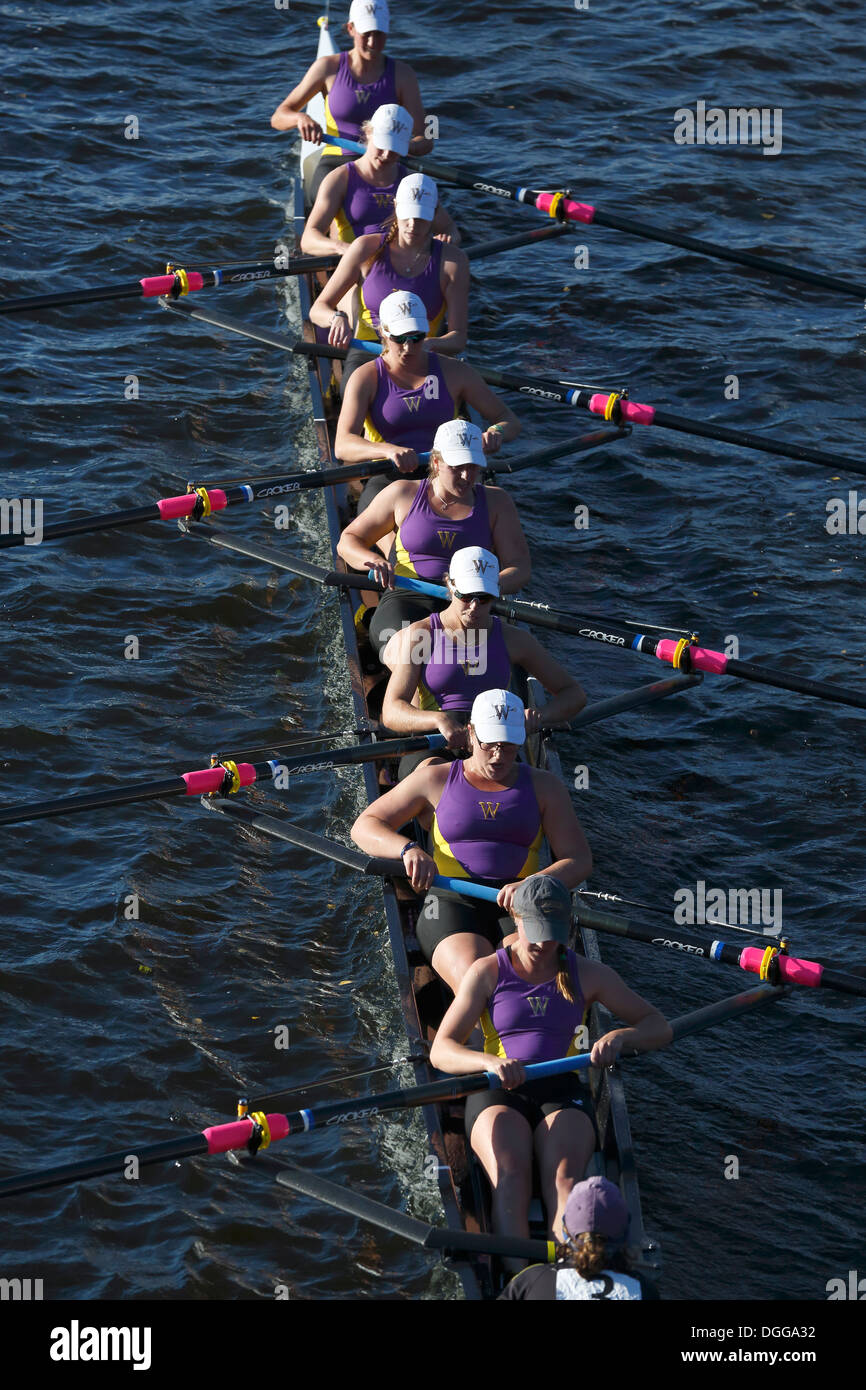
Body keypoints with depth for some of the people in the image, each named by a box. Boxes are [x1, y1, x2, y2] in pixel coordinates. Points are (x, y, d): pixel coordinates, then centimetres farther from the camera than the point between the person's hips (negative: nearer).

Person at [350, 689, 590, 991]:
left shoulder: (544, 787, 15)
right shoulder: (436, 780, 13)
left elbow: (579, 861, 7)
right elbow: (364, 826, 12)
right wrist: (409, 849, -11)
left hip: (519, 909, 1)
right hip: (451, 903, -1)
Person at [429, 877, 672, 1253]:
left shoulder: (587, 975, 8)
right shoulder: (487, 973, 3)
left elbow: (660, 1028, 8)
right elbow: (440, 1050, -5)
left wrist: (619, 1036, -16)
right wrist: (490, 1062, -27)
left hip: (562, 1093, 1)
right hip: (499, 1095, -1)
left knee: (564, 1178, -32)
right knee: (510, 1174, -34)